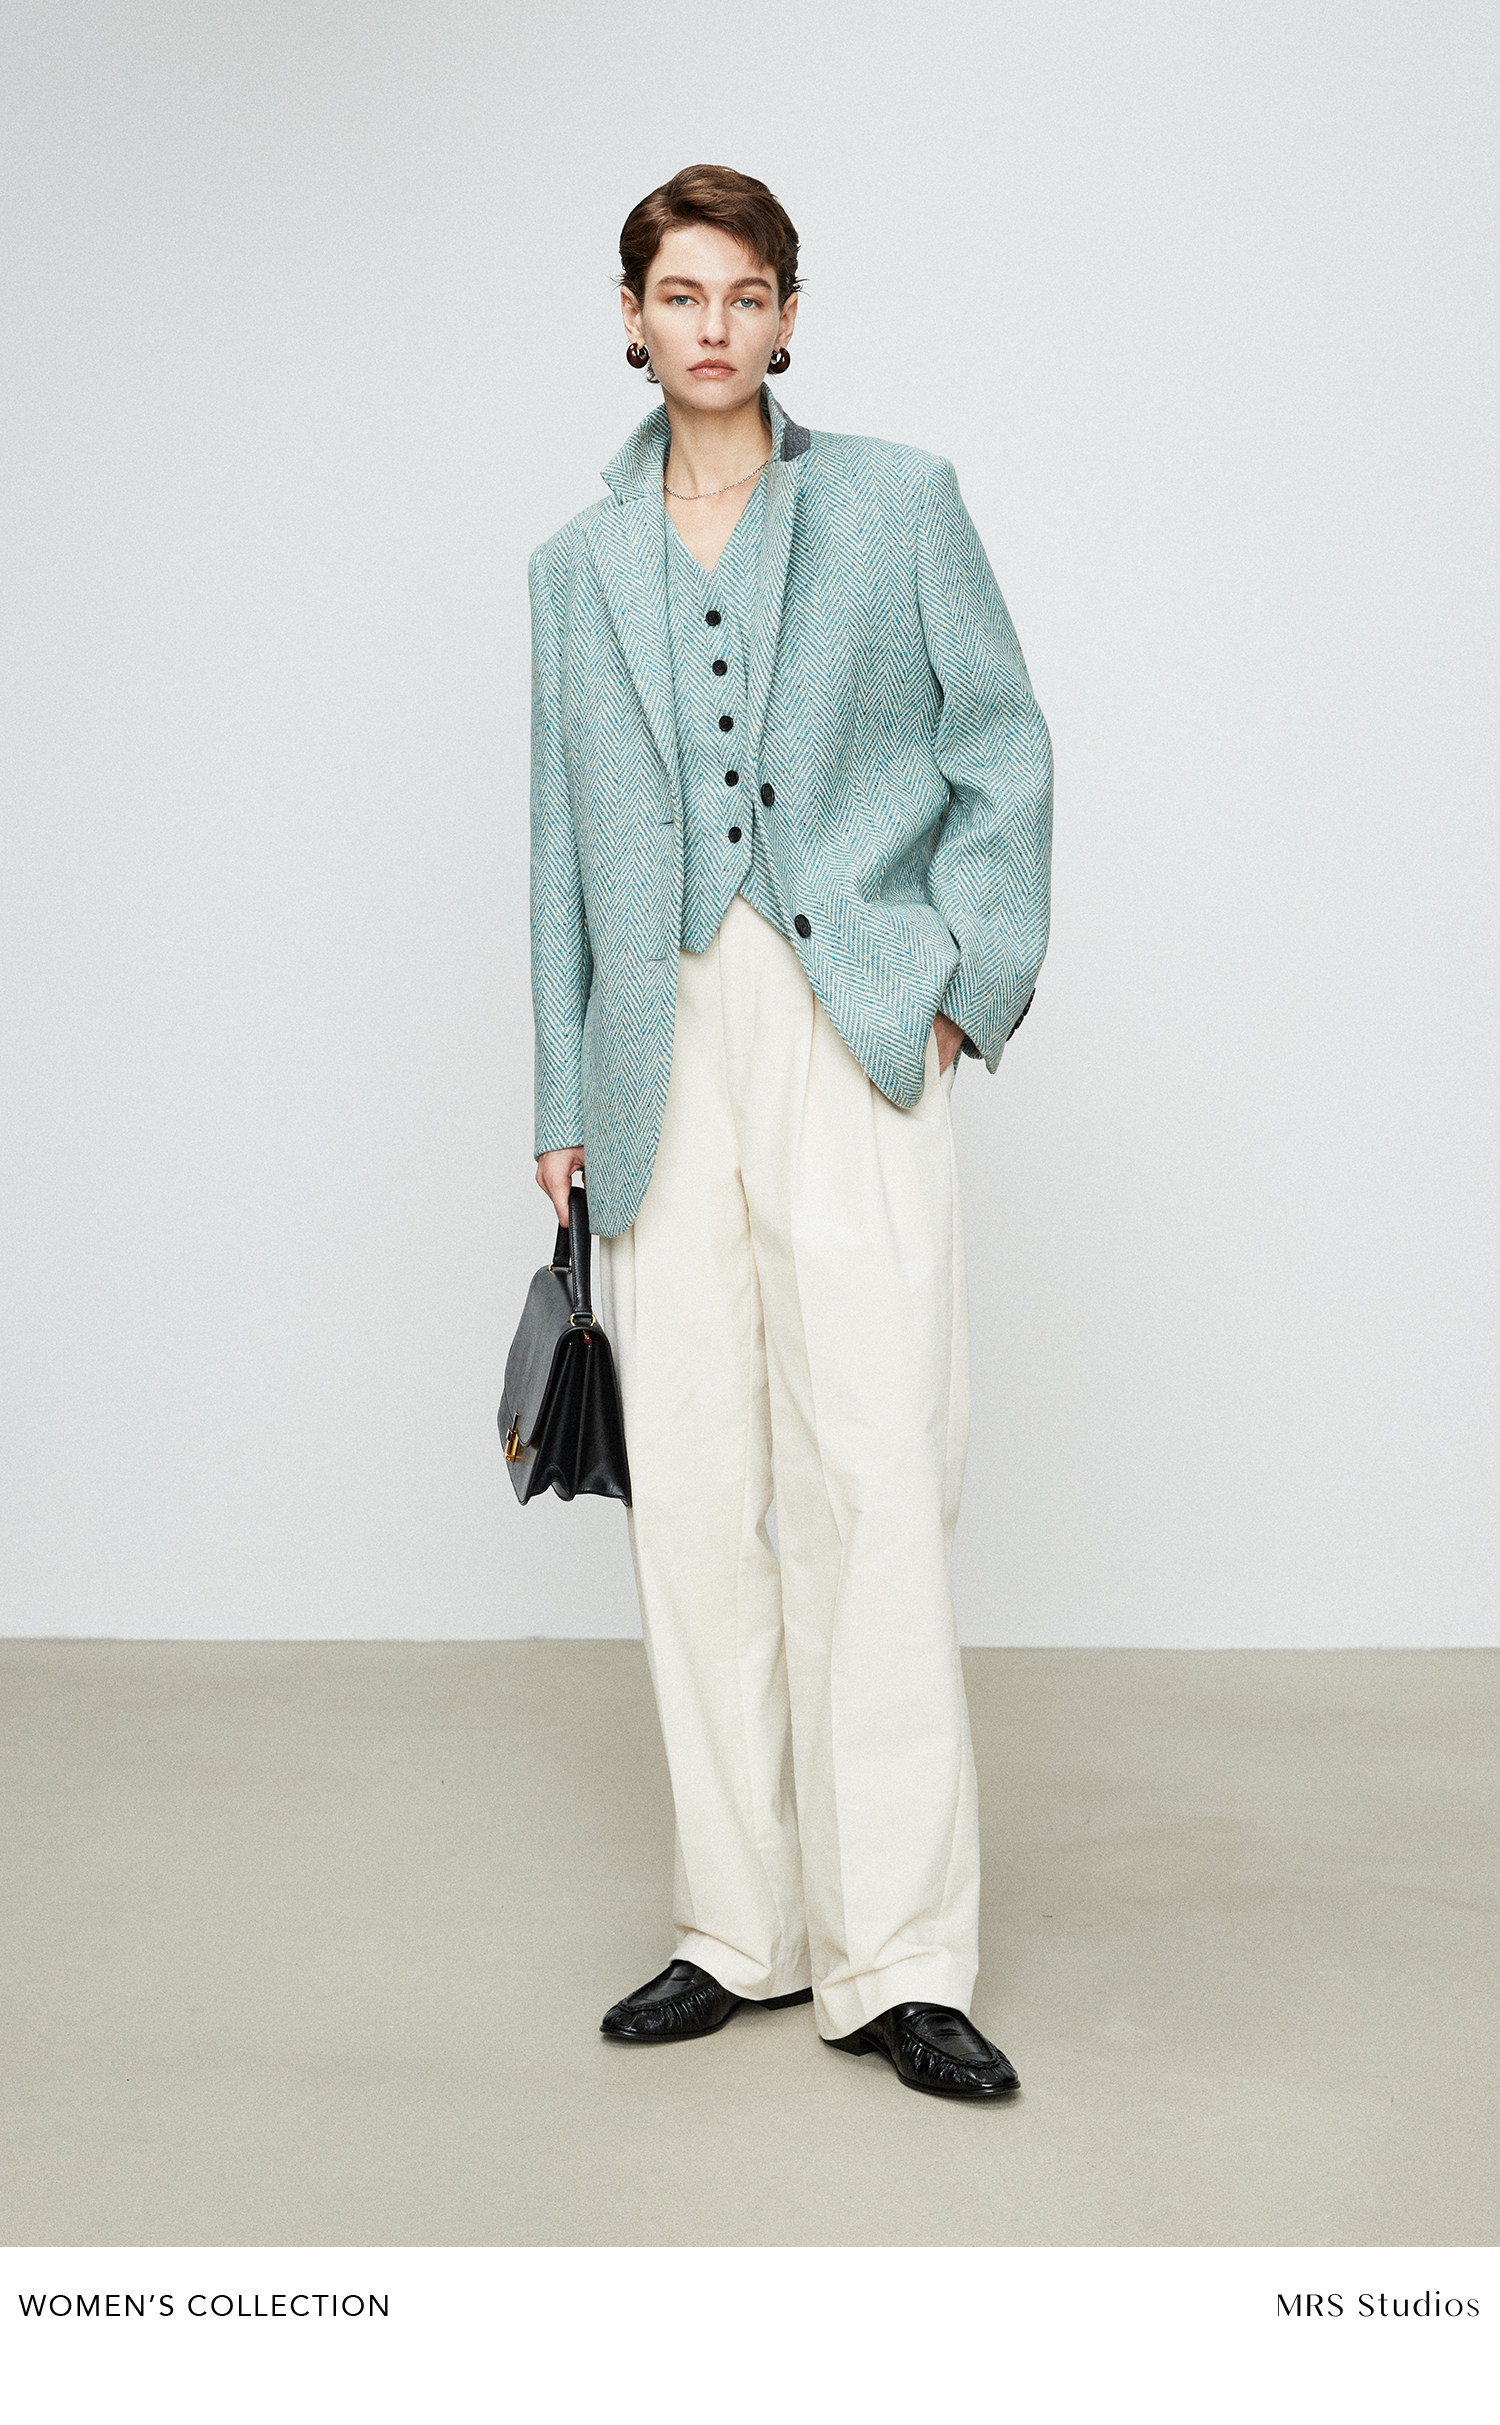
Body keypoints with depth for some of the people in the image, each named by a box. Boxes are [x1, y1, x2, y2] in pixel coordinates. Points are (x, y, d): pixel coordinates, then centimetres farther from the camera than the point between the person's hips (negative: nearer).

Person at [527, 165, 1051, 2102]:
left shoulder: (899, 504, 9)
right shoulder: (579, 566, 17)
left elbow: (1004, 748, 9)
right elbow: (564, 842, 16)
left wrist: (968, 978, -3)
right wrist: (563, 1105, 11)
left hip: (850, 1026, -3)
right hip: (662, 1058, 3)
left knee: (872, 1474, -9)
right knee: (690, 1491, 3)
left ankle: (893, 1955, 0)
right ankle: (743, 1925, 15)